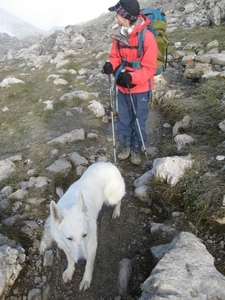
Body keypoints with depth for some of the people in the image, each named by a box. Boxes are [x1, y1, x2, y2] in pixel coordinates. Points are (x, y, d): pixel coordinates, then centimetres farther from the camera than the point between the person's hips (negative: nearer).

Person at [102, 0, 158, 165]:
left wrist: (132, 77, -32)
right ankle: (125, 146, 36)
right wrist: (111, 65, -15)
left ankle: (136, 149, 30)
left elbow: (150, 67, -18)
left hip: (140, 88, -5)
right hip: (122, 87, 5)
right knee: (123, 119, 16)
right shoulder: (119, 35, -1)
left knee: (139, 121, 10)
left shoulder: (147, 37, -19)